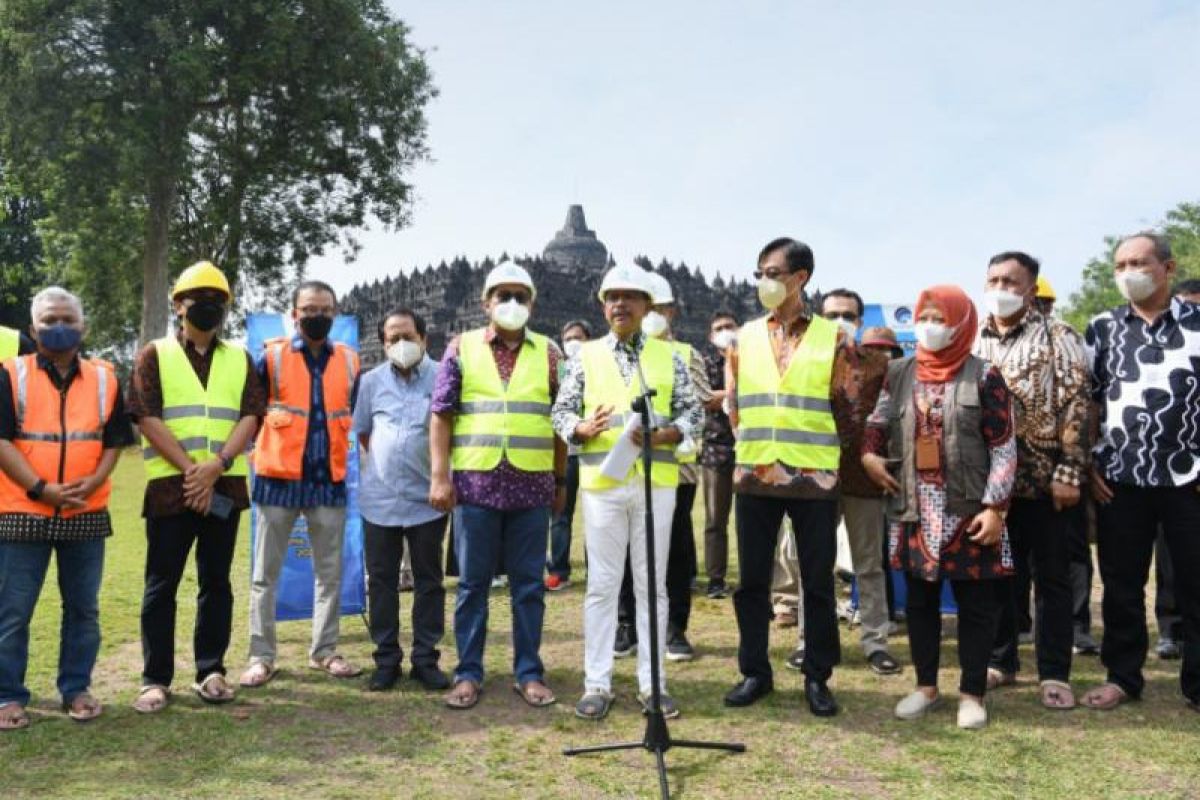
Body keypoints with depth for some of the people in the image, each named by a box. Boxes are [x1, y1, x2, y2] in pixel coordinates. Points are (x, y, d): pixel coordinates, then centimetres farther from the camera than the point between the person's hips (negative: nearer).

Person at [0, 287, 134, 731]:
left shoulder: (104, 378, 7)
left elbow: (114, 442, 6)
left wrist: (91, 484, -11)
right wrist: (41, 489, -16)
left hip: (86, 514, 2)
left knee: (83, 608, 10)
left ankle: (76, 688, 22)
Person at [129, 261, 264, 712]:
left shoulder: (240, 359, 11)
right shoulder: (155, 355, 5)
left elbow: (251, 416, 1)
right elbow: (147, 418, -5)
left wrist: (216, 465, -14)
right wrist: (189, 469, -14)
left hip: (225, 486, 2)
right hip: (170, 485, -2)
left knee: (216, 582, 8)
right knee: (162, 584, 2)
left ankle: (211, 671, 17)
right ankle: (156, 679, 10)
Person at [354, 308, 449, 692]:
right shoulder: (371, 381, 6)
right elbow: (361, 433, 14)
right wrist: (385, 462, 7)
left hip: (427, 498, -2)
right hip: (379, 499, 2)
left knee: (429, 580, 6)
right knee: (381, 580, 7)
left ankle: (425, 658, 17)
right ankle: (386, 659, 18)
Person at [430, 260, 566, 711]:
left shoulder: (549, 353, 9)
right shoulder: (462, 348, 5)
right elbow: (441, 416, 2)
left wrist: (561, 481, 9)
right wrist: (439, 477, -6)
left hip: (533, 485, 1)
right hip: (475, 483, -1)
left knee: (529, 583, 7)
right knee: (473, 582, 6)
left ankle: (529, 672, 17)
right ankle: (468, 673, 16)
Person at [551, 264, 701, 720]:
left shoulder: (670, 357, 9)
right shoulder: (586, 356, 9)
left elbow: (692, 413, 6)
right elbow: (561, 412, 7)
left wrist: (663, 435, -13)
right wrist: (583, 428, -14)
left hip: (657, 481, 1)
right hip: (601, 481, 0)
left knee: (652, 584, 6)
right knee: (602, 585, 4)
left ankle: (652, 682, 15)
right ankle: (597, 683, 12)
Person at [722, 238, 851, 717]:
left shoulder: (832, 337, 1)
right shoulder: (745, 337, 8)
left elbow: (845, 406, 5)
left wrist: (809, 445, 8)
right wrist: (755, 444, 12)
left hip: (813, 477, -2)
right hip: (754, 476, 2)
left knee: (818, 582, 5)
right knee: (752, 580, 7)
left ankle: (817, 677, 17)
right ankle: (755, 672, 20)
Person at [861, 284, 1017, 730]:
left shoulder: (983, 376, -3)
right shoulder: (899, 373, 8)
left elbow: (1003, 447, -5)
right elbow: (878, 421, 19)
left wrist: (995, 506, -11)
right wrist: (869, 454, -2)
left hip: (968, 510, -3)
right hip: (915, 510, 4)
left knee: (975, 604, 5)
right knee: (919, 600, 11)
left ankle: (972, 693, 17)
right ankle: (926, 686, 25)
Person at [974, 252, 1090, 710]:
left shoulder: (1058, 337, 0)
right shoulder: (971, 342, 10)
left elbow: (1076, 406, -6)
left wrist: (1069, 473, -13)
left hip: (1044, 480, -3)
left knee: (1052, 579, 4)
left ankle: (1054, 674, 13)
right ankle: (1000, 662, 23)